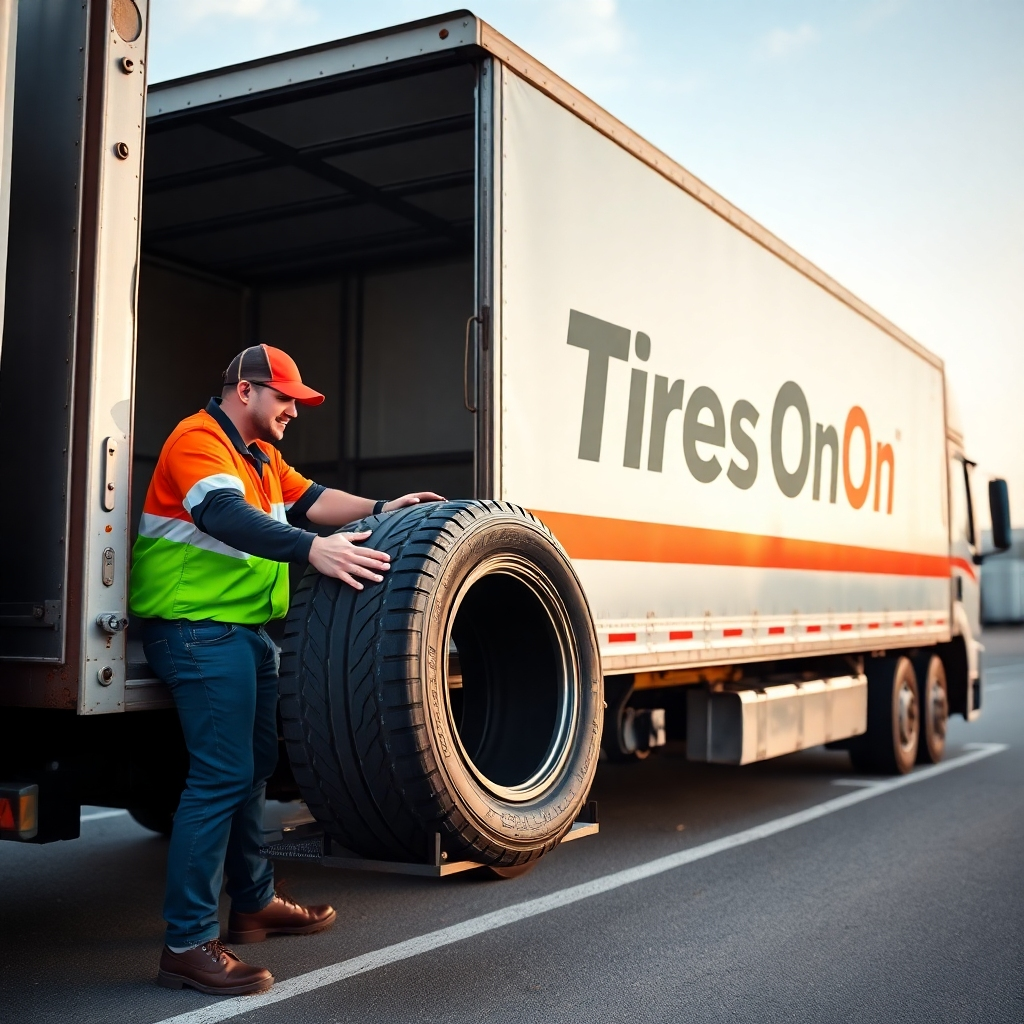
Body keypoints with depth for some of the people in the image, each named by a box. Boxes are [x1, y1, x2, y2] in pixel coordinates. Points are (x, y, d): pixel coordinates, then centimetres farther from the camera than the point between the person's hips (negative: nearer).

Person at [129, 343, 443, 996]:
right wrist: (313, 549, -42)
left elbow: (308, 497, 16)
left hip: (247, 630, 11)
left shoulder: (260, 454, 21)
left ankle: (254, 902, 33)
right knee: (222, 776, -14)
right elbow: (226, 514, -30)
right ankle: (188, 944, -8)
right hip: (199, 629, -11)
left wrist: (378, 509, 1)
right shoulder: (199, 440, -13)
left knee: (254, 766, 18)